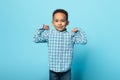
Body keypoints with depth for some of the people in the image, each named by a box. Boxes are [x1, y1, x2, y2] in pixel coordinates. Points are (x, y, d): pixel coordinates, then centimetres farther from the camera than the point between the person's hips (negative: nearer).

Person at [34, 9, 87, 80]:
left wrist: (78, 30, -8)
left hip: (66, 71, 0)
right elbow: (36, 39, -2)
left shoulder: (71, 35, -6)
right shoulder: (49, 34, -3)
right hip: (53, 70, 1)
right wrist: (42, 29, -2)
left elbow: (84, 41, -11)